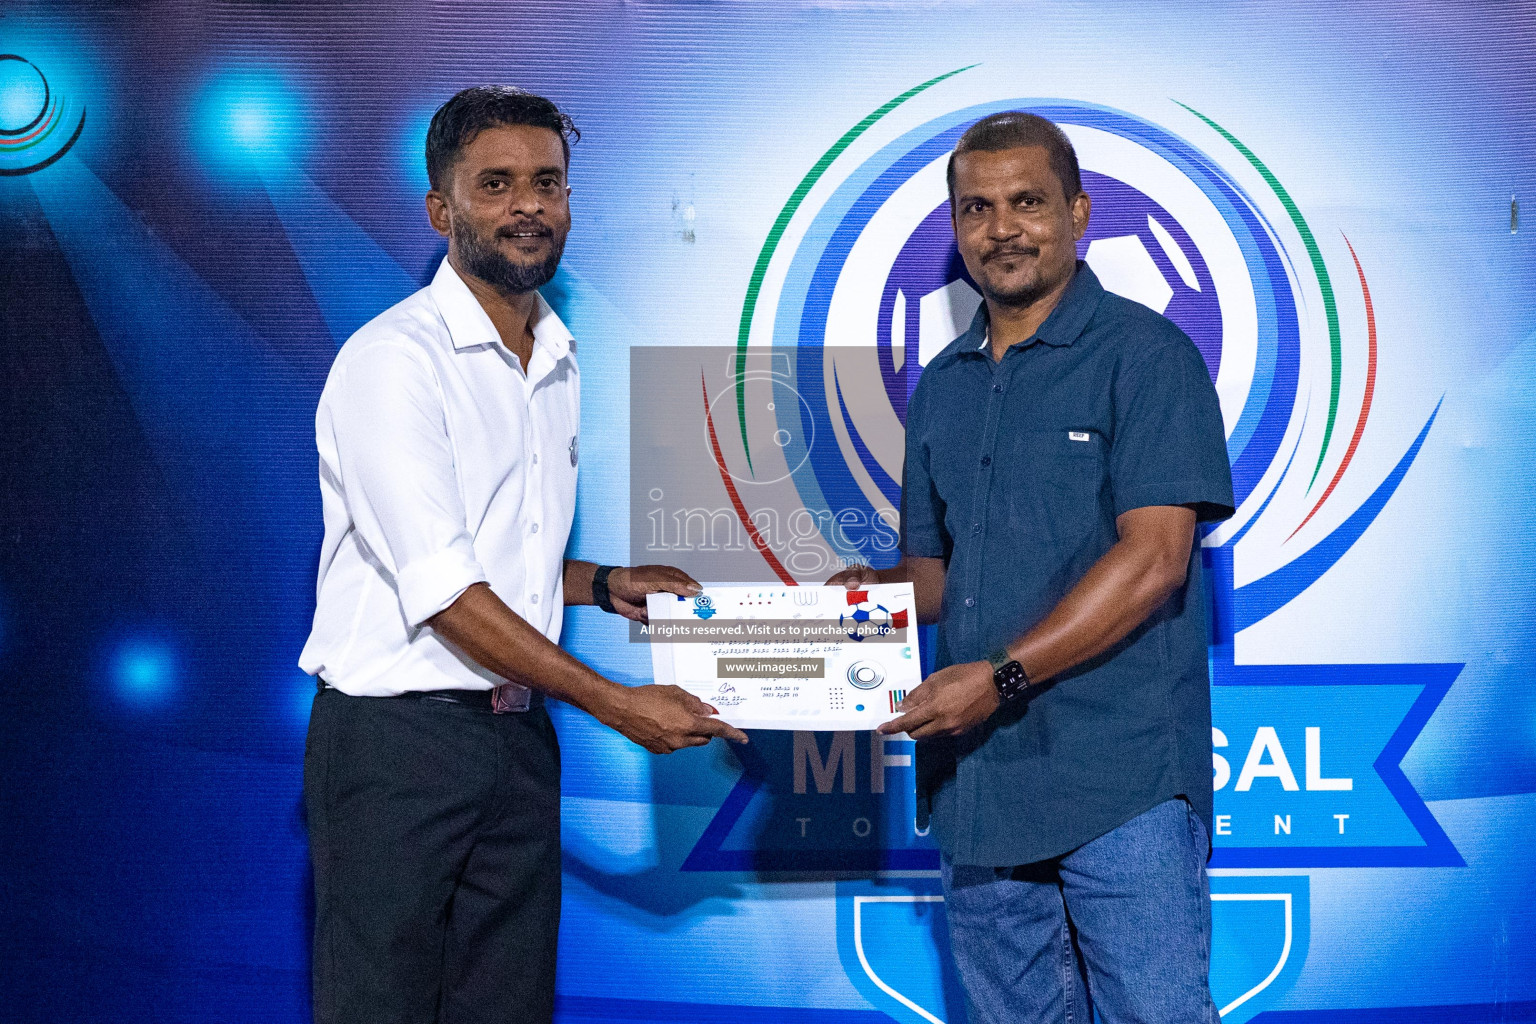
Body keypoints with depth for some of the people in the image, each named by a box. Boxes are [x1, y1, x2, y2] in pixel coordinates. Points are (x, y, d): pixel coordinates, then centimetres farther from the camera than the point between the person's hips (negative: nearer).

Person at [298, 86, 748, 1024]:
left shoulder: (558, 366, 13)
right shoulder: (393, 360, -13)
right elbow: (440, 589, -20)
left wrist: (604, 586, 6)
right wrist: (616, 703, -19)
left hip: (518, 736, 7)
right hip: (398, 736, -7)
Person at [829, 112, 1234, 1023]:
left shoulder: (1144, 354, -5)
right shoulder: (943, 385, 17)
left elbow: (1153, 558, -15)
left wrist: (1002, 677, -20)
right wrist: (879, 593, 0)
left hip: (1120, 779, -6)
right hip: (975, 778, 7)